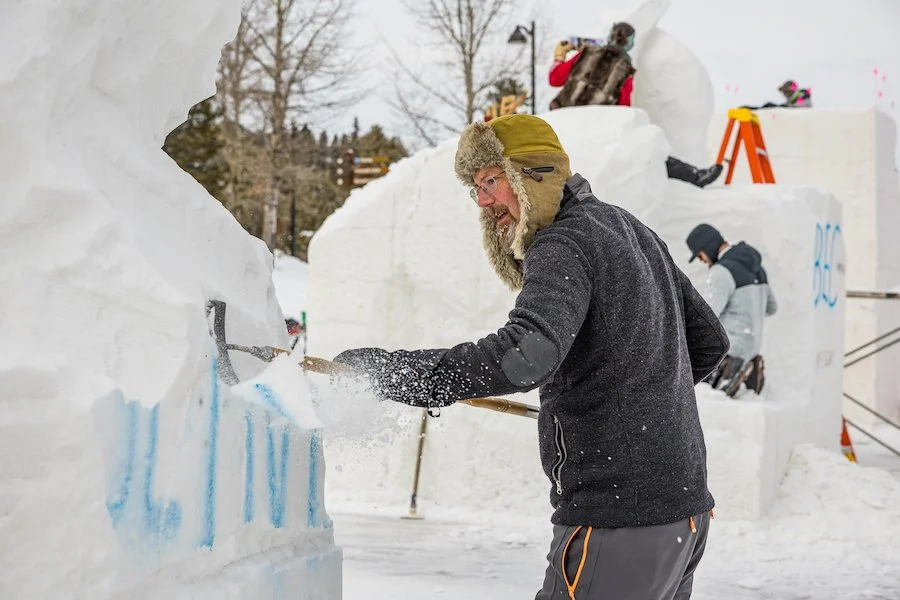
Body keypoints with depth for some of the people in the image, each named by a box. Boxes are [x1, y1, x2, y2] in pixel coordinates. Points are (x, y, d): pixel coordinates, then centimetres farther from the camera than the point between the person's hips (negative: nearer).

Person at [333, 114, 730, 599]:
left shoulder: (563, 245, -13)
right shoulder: (633, 231, 16)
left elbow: (524, 356, -32)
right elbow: (709, 341, 23)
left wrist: (386, 370, -30)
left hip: (620, 522, -10)